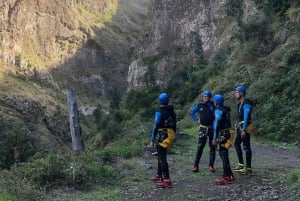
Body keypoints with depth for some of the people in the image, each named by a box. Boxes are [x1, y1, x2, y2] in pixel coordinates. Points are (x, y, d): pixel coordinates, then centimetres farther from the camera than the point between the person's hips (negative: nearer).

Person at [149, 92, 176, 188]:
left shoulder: (159, 112, -12)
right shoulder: (172, 112, 11)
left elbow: (155, 126, -15)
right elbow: (174, 126, 15)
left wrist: (152, 140, -12)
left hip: (162, 136, -8)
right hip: (170, 136, 8)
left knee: (162, 158, -7)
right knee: (160, 156, 22)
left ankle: (166, 180, -13)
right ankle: (159, 176, 33)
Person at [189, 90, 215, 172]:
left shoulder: (213, 105, -1)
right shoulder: (199, 105, 2)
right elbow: (191, 112, 15)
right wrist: (196, 119, 8)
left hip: (212, 128, 0)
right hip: (203, 128, 0)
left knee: (212, 147, 4)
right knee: (200, 146, -4)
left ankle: (211, 165, 12)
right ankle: (196, 165, -1)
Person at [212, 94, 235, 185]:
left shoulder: (218, 110, -12)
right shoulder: (226, 110, 15)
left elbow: (217, 125, -18)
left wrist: (215, 138, -17)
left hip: (223, 134, -9)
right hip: (227, 132, 9)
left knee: (224, 155, -6)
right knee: (223, 154, 16)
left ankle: (226, 177, -4)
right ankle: (230, 175, 22)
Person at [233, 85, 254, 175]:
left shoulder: (246, 104, -16)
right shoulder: (240, 103, 13)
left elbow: (246, 117, -22)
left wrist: (244, 130, -26)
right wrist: (238, 127, 19)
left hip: (245, 127, -10)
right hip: (240, 126, 10)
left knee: (246, 147, -6)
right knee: (237, 143, 17)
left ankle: (248, 168, 0)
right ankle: (241, 164, 25)